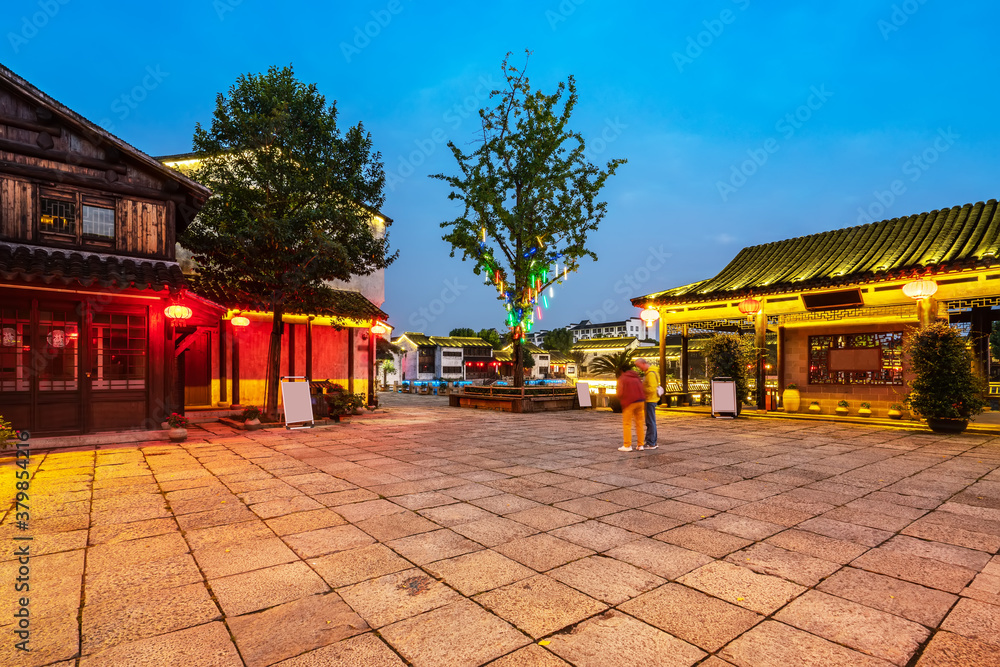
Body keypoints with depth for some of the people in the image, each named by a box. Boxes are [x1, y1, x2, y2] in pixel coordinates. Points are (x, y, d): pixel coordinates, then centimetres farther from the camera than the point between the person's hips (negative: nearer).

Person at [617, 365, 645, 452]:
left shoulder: (622, 379, 2)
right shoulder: (636, 378, 20)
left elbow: (620, 393, -8)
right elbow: (643, 390, 14)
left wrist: (622, 400, 11)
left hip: (629, 403, -6)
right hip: (641, 402, 6)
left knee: (627, 424, 0)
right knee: (639, 423, 11)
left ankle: (627, 446, -2)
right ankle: (640, 445, 12)